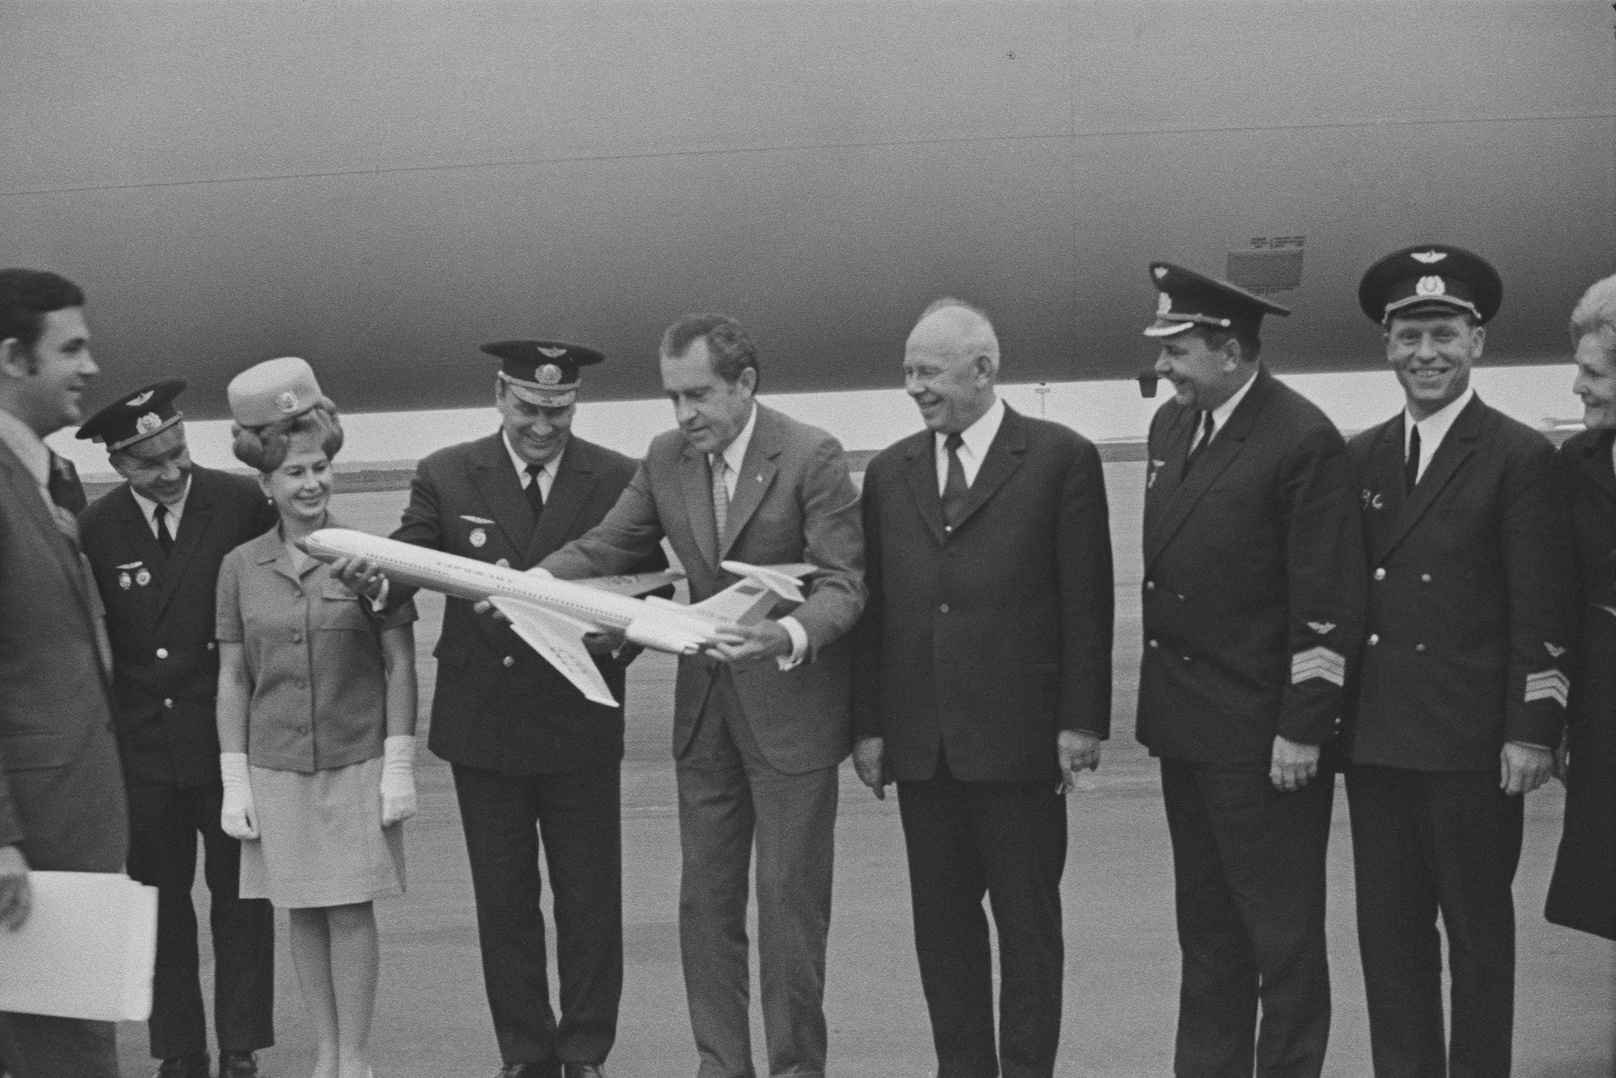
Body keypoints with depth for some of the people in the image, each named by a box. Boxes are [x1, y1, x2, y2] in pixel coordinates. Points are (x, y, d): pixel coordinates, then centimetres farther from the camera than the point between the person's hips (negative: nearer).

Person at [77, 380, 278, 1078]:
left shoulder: (241, 504, -8)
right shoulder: (97, 529, -4)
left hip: (230, 739, -1)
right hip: (141, 749, 1)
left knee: (240, 894, 6)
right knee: (160, 901, 9)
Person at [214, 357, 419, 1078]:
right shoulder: (239, 567, 2)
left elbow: (401, 666, -1)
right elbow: (231, 679, 5)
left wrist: (399, 766, -5)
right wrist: (235, 781, 2)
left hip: (356, 761, -2)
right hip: (275, 767, 2)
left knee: (350, 910, 0)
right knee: (302, 913, 8)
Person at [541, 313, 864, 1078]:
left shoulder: (811, 457, -13)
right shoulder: (666, 458, 4)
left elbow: (843, 583, -16)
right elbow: (604, 549, 5)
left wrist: (789, 635, -35)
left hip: (790, 707, -5)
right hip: (705, 706, 5)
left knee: (788, 899, 2)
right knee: (705, 896, 11)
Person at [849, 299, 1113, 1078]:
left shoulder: (1062, 459, -1)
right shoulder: (889, 472, 12)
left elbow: (1086, 604, -4)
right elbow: (873, 607, 10)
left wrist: (1080, 722, -9)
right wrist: (869, 726, 5)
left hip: (1019, 740, -4)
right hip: (920, 742, 5)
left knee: (1027, 922, 5)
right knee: (941, 923, 9)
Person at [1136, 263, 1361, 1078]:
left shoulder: (1303, 439, -14)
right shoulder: (1170, 425, 10)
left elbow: (1325, 600, -15)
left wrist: (1303, 730, -16)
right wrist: (1161, 702, 13)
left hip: (1263, 735, -7)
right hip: (1184, 725, 8)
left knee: (1283, 934, 4)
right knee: (1205, 927, 16)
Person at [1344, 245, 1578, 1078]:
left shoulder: (1520, 459, -4)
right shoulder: (1359, 459, 10)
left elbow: (1543, 610, -7)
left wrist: (1533, 731, -12)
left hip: (1472, 744, -4)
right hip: (1376, 737, 4)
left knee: (1478, 931, 6)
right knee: (1387, 932, 9)